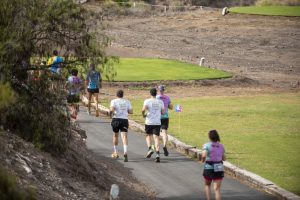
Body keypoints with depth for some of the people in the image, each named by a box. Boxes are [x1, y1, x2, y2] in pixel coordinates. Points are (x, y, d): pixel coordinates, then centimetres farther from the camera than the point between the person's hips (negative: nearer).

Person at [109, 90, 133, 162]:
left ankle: (115, 153, 28)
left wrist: (111, 113, 5)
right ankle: (125, 152, -31)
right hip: (124, 120, 1)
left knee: (115, 135, 19)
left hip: (116, 119, -1)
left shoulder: (114, 101, 0)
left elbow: (111, 109, -16)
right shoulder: (127, 102, 10)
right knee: (124, 136, -10)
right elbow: (131, 111, 8)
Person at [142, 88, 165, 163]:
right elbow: (163, 112, 6)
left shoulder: (147, 101, -5)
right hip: (157, 122, 1)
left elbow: (144, 109, -20)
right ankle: (157, 154, -16)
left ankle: (149, 149, 1)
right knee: (156, 137, -2)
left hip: (149, 122, -1)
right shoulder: (160, 102, 4)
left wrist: (143, 114, 0)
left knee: (148, 135, 21)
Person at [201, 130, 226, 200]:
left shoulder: (207, 145, -10)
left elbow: (204, 156, -24)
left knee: (207, 185, 24)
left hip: (209, 168, -2)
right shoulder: (221, 146, 3)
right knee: (217, 189, -1)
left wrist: (202, 160, -3)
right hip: (219, 169, 2)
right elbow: (224, 158, 10)